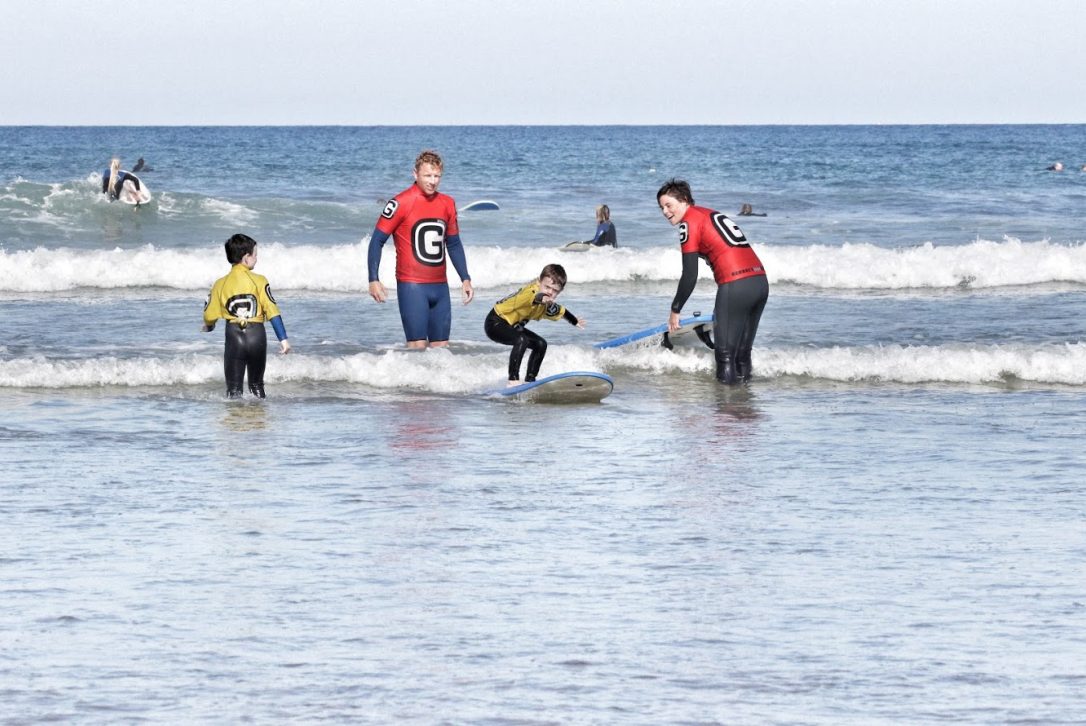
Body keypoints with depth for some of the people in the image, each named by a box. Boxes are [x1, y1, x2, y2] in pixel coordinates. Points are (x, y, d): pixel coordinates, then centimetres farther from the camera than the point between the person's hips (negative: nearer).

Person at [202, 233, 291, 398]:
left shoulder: (220, 284, 2)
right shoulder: (259, 281, -4)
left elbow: (209, 316, 5)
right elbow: (272, 311, -10)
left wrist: (208, 327, 29)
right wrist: (283, 339, -7)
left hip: (233, 335, 0)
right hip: (257, 335, 0)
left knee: (233, 387, 5)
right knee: (257, 385, 16)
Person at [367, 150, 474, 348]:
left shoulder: (447, 204, 9)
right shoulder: (401, 203, -9)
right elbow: (377, 241, -6)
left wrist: (466, 279, 17)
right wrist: (373, 280, -13)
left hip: (440, 286, 6)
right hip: (412, 286, -6)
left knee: (441, 346, 7)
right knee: (418, 345, -12)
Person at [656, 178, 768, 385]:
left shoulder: (689, 222, 0)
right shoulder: (712, 215, 26)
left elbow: (690, 276, -4)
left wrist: (675, 310, 8)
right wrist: (721, 310, 32)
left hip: (736, 285, -8)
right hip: (761, 281, 8)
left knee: (725, 352, -1)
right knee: (743, 350, 16)